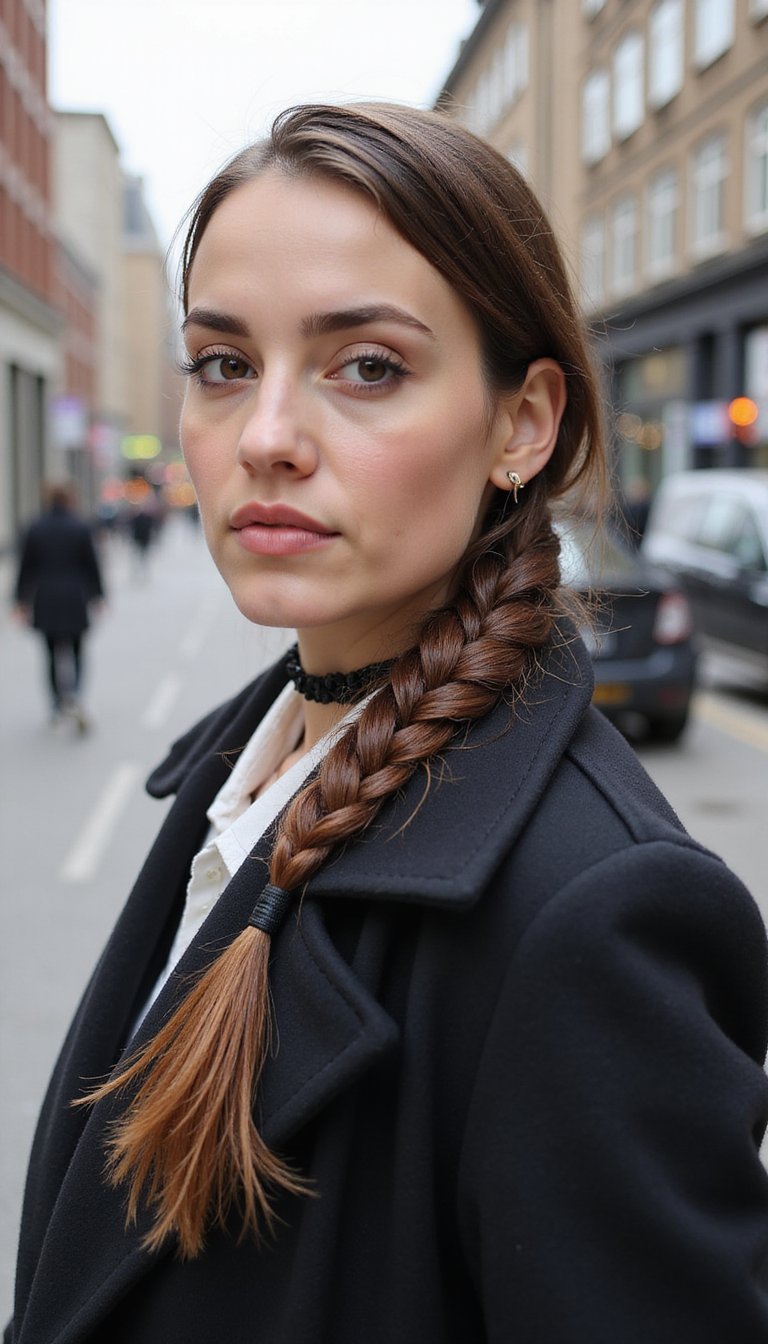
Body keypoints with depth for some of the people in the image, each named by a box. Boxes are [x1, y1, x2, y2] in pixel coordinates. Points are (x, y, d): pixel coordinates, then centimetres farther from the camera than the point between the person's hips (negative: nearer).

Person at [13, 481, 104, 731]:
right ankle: (73, 697, -15)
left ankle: (57, 706, 13)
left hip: (45, 601, 2)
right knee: (74, 652, 7)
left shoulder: (34, 530, -1)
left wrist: (22, 601, 8)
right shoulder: (81, 528, -6)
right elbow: (92, 566, -2)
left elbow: (26, 568, 2)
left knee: (53, 653, 12)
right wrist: (97, 596, 8)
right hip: (74, 600, -1)